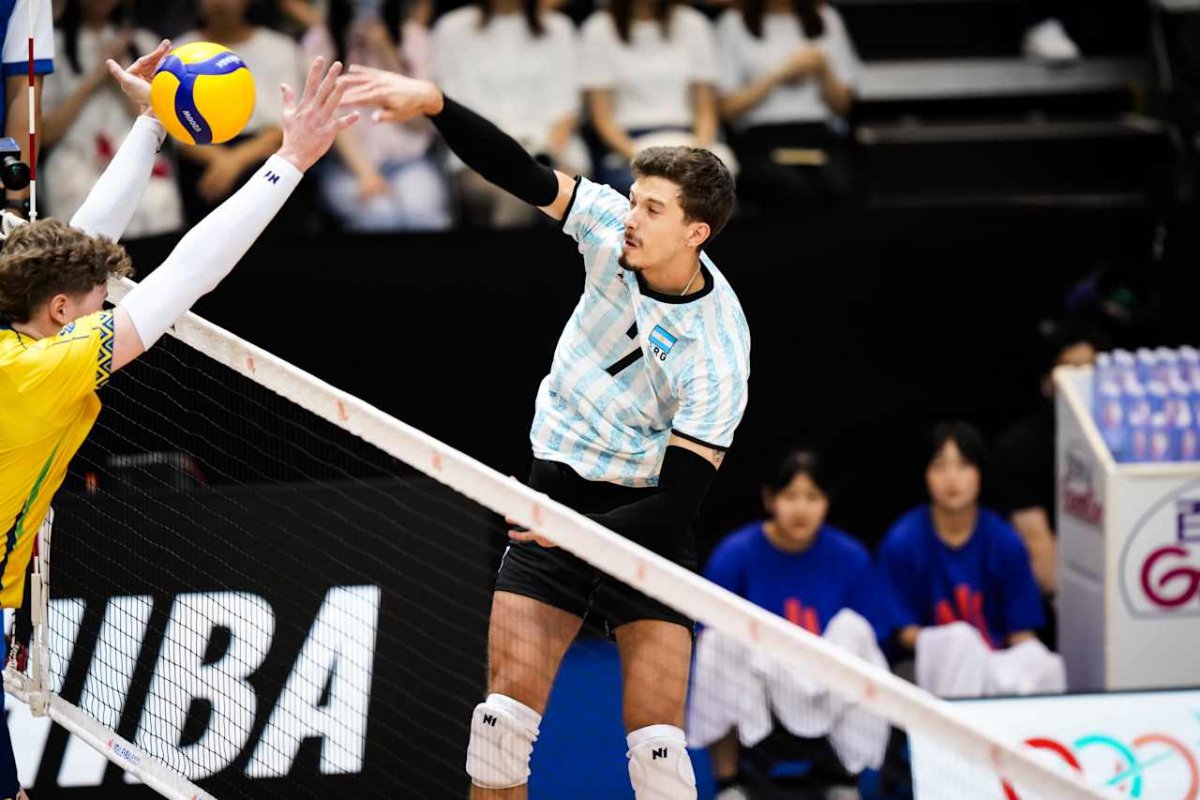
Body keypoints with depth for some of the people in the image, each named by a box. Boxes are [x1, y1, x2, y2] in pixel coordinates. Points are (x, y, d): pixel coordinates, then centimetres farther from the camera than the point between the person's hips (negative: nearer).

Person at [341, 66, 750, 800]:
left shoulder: (717, 350, -23)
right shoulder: (612, 227, -11)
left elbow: (680, 498, -23)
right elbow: (518, 172, -16)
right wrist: (433, 103, -31)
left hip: (642, 519, -4)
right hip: (557, 488, 4)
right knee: (504, 713, -4)